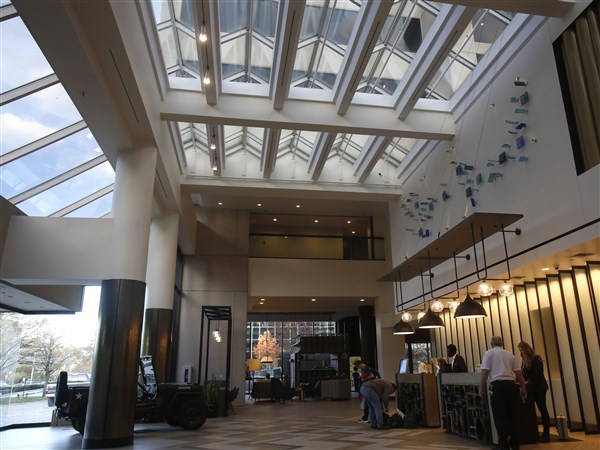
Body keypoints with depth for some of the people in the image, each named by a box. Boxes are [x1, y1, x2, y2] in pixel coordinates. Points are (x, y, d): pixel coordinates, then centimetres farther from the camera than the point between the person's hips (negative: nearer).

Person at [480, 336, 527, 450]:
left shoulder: (489, 353, 3)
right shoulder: (510, 354, 15)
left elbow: (485, 372, -6)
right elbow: (519, 373, 12)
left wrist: (481, 388, -1)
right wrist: (523, 389, 21)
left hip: (498, 385, -4)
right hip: (511, 385, 4)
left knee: (500, 416, 2)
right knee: (512, 415, 14)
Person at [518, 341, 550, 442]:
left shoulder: (536, 359, -10)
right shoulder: (525, 361, 13)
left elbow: (537, 374, -17)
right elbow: (523, 374, 11)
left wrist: (528, 382, -23)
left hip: (539, 387, -7)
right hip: (531, 388, 7)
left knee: (542, 409, -3)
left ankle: (546, 433, 2)